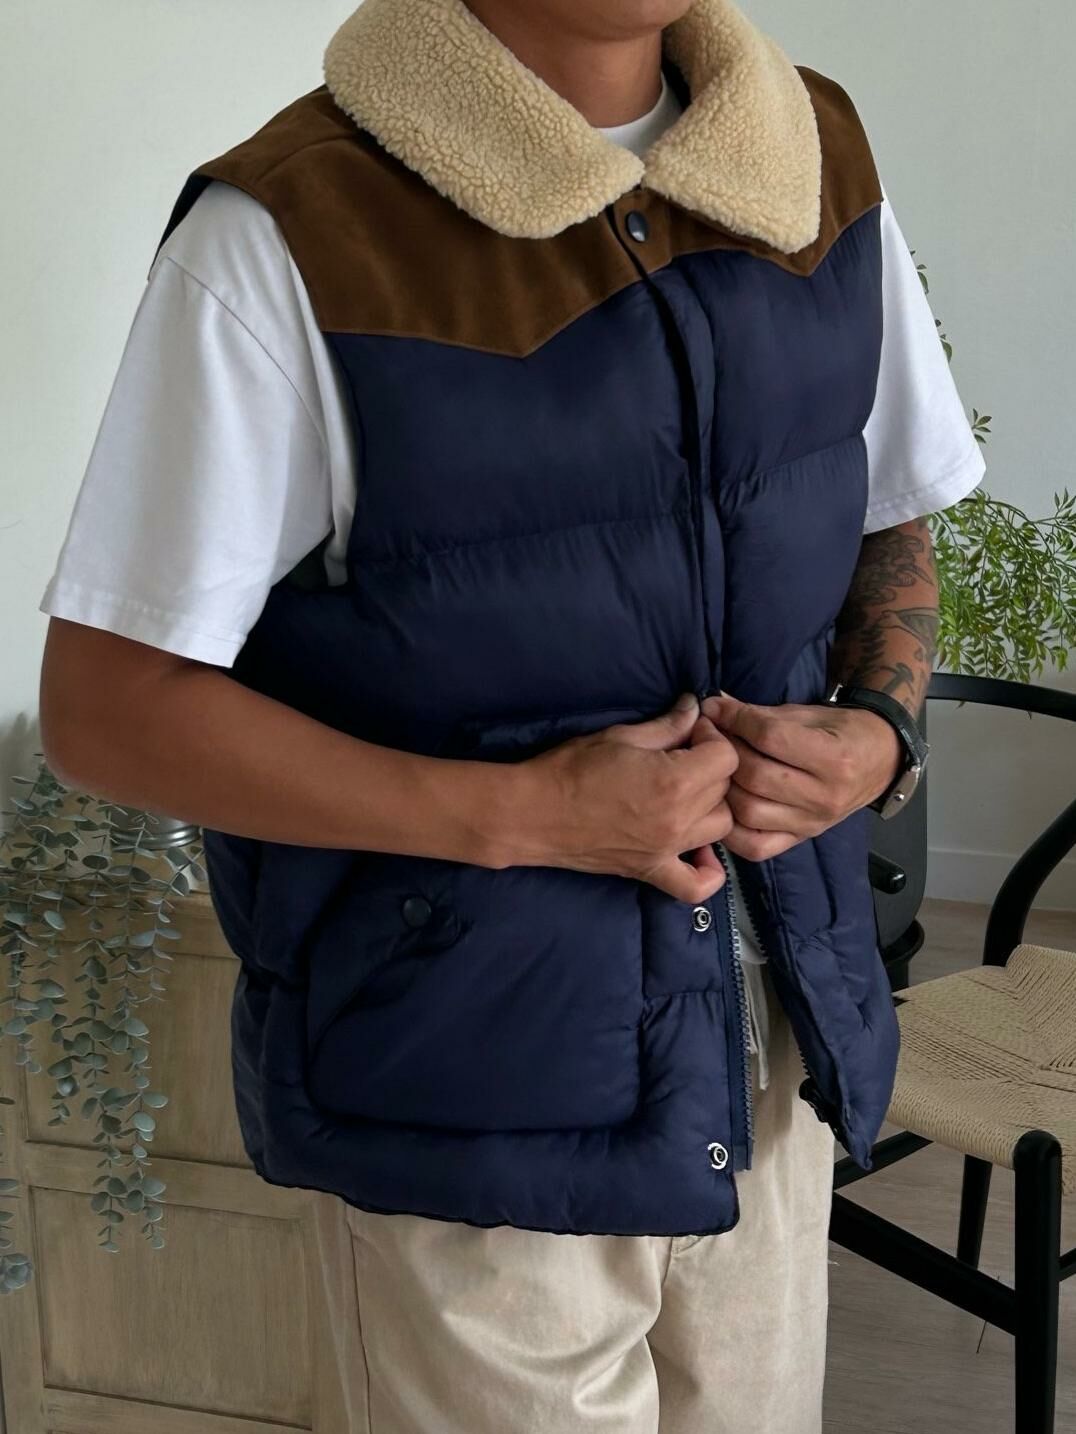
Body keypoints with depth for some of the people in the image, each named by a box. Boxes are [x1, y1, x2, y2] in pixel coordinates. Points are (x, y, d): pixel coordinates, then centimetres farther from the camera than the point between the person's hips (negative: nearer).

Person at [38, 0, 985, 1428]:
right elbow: (105, 710, -15)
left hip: (772, 1048, 6)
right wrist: (523, 814, -22)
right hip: (476, 1086, -5)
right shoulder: (289, 238, -18)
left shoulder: (822, 164, 0)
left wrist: (878, 735, -8)